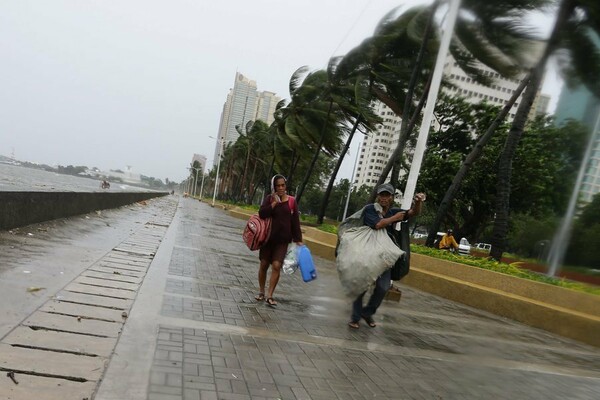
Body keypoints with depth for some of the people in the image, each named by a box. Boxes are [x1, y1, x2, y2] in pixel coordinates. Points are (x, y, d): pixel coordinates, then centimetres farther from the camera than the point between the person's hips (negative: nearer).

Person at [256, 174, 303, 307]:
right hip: (268, 237, 1)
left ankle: (269, 296, 0)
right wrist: (274, 203, -19)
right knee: (264, 265, 10)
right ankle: (261, 292, 27)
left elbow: (295, 222, 2)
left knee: (276, 266, -9)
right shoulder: (269, 198, -1)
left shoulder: (291, 201, 0)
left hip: (283, 240, 0)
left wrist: (298, 240, 0)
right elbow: (262, 213, -15)